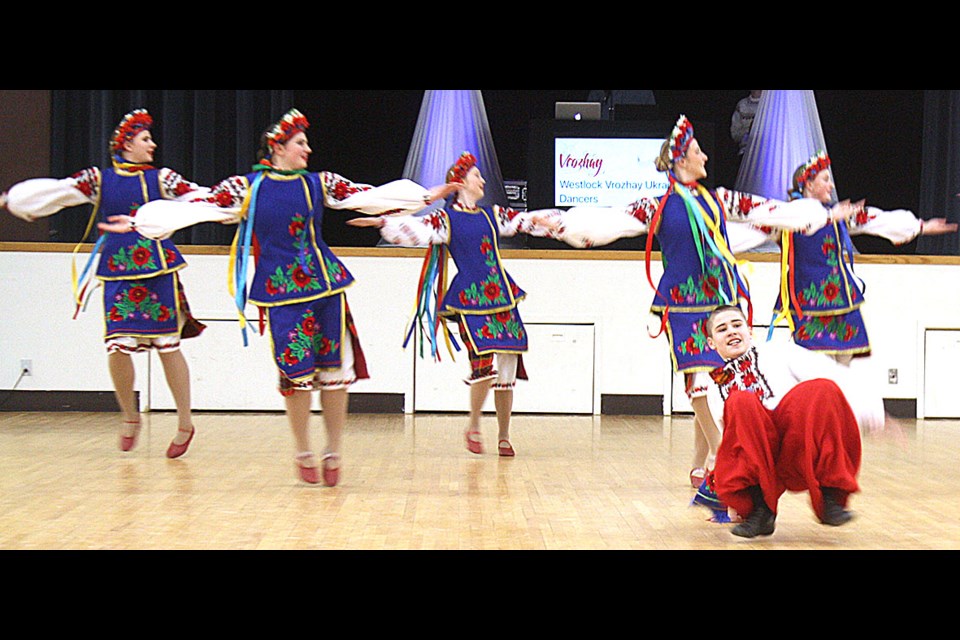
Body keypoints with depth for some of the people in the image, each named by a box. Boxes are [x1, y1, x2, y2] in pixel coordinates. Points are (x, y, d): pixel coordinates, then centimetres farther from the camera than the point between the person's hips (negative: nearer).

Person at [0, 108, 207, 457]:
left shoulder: (161, 178, 7)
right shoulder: (99, 179, 8)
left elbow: (199, 197, -1)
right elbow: (56, 191, 5)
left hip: (158, 270, 0)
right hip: (118, 274, 1)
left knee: (168, 346, -1)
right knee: (118, 348, -7)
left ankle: (185, 423, 11)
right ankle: (130, 416, 18)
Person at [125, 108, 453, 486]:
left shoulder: (318, 183, 10)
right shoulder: (246, 187, 1)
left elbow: (369, 196, 11)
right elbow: (199, 206, -3)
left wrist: (427, 197, 9)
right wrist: (138, 221, -10)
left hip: (326, 284, 3)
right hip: (281, 291, -3)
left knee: (335, 369, 0)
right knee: (295, 371, -3)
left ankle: (333, 453, 12)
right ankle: (304, 454, 14)